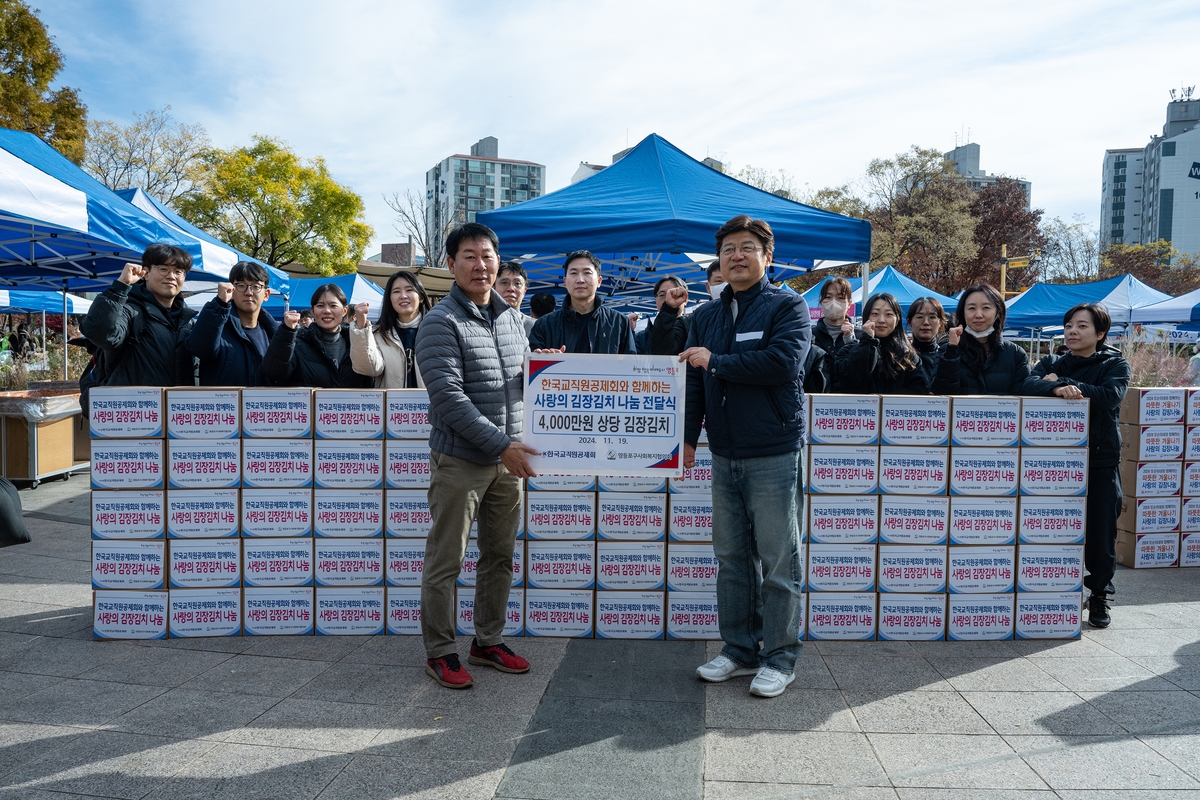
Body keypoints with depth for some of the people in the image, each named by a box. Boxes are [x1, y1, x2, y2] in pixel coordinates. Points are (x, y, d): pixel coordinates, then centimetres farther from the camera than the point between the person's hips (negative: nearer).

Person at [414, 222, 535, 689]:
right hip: (461, 460, -6)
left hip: (507, 458, 7)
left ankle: (488, 641, 29)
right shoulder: (441, 323, -10)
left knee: (500, 555, 14)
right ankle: (440, 651, 18)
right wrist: (500, 444, -22)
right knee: (446, 560, 3)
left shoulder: (511, 318, 12)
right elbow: (448, 396, -18)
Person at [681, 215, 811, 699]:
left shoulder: (787, 306, -3)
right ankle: (739, 650, 25)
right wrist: (688, 435, 7)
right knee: (731, 557, 13)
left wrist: (716, 361, -15)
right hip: (724, 455, 6)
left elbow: (784, 360, -21)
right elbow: (694, 382, 15)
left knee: (779, 561, 2)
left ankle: (780, 658, 15)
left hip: (774, 454, -6)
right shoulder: (706, 315, 14)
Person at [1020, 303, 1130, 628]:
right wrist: (1057, 388, -28)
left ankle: (1099, 597, 19)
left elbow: (1110, 396, -16)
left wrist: (1064, 382, -14)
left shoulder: (1115, 364, 4)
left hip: (1100, 462, -2)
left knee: (1100, 532, 1)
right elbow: (1028, 386, -10)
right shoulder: (1052, 363, 11)